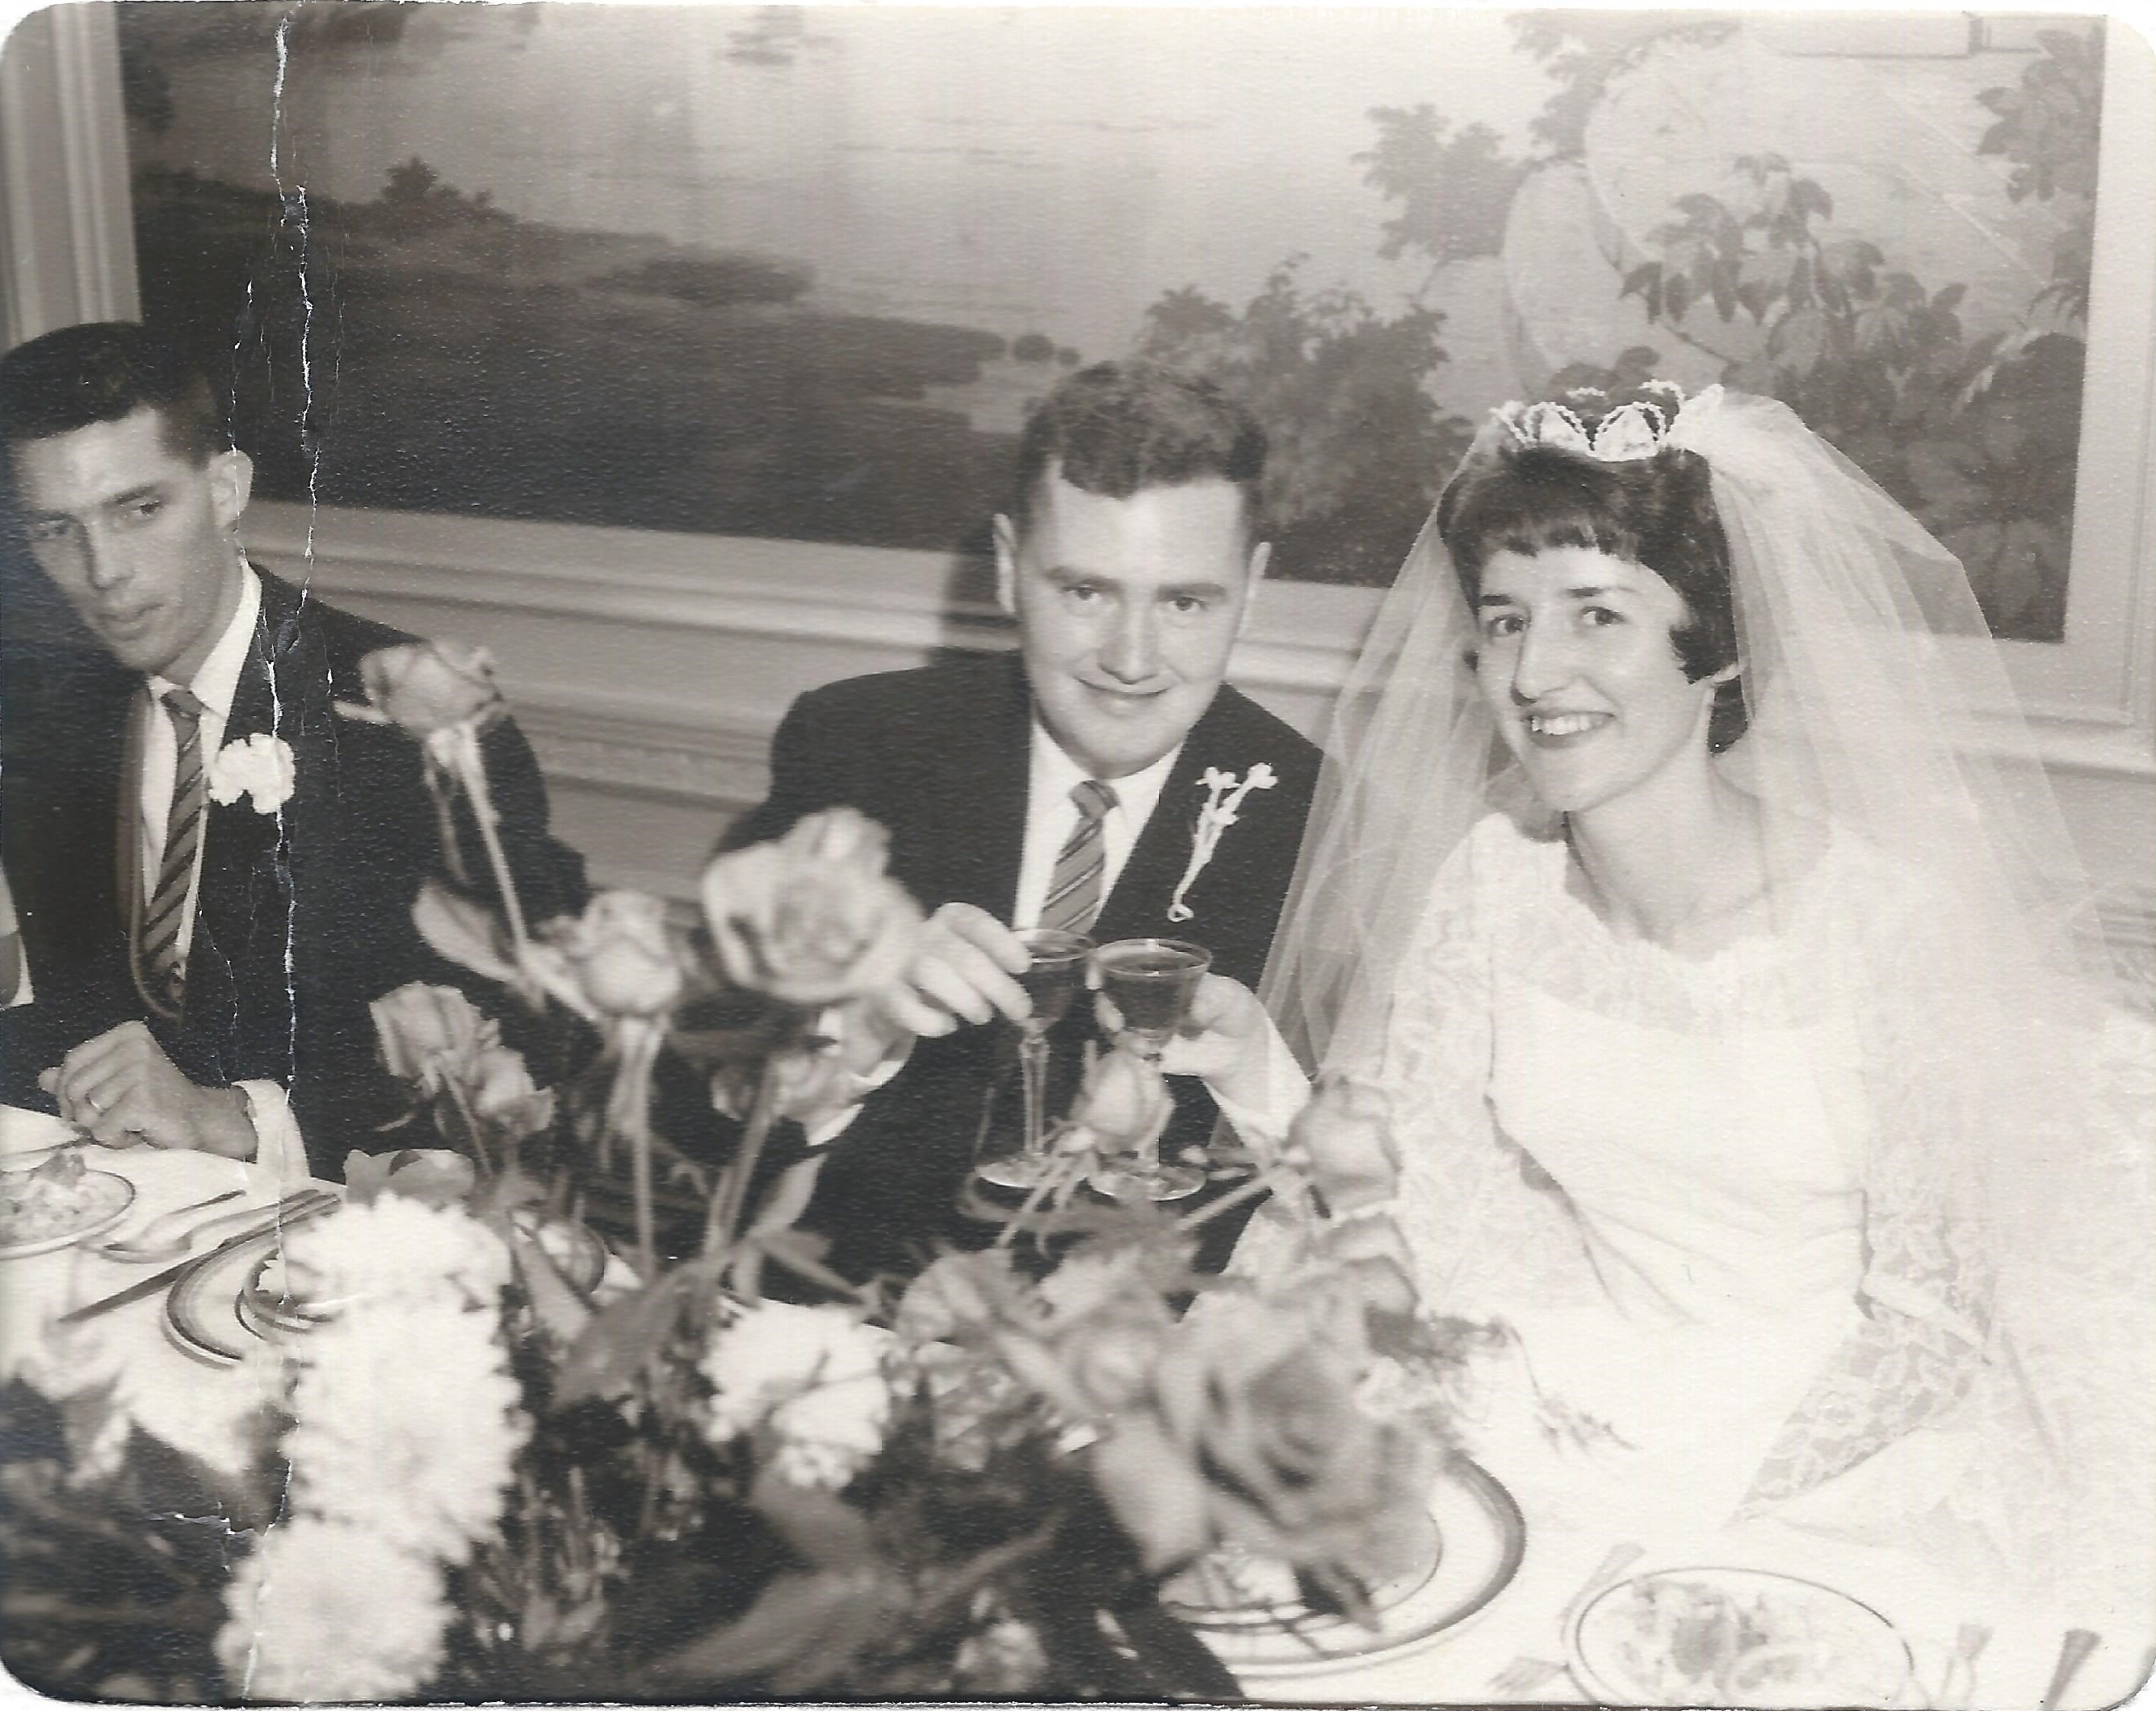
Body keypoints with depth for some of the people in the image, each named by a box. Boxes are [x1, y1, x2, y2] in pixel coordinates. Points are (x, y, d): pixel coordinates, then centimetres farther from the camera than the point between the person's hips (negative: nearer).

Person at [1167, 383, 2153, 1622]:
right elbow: (1435, 1212, 2)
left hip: (1832, 1479, -3)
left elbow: (1930, 1303, -9)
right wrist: (1270, 1085, -14)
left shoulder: (1895, 921, -18)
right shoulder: (1488, 880, -5)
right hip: (1541, 1446, 3)